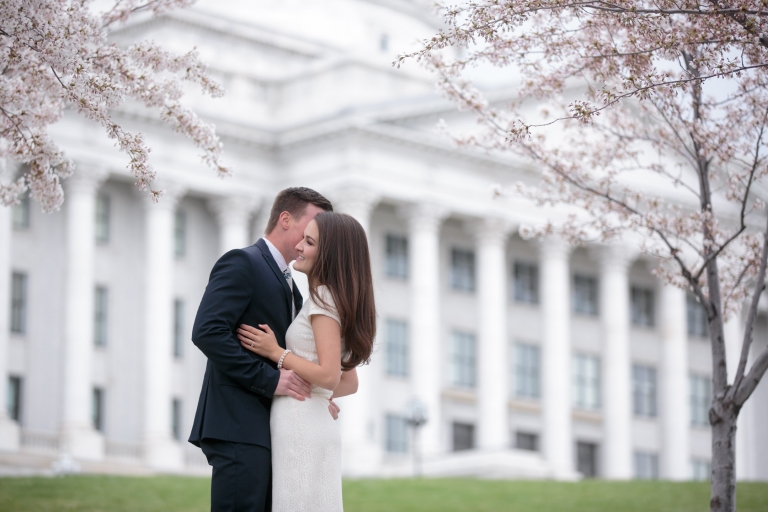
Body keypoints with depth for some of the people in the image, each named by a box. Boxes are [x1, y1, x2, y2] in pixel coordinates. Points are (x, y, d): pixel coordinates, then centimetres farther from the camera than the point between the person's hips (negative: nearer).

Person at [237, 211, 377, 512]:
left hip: (302, 430, -9)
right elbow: (349, 383, 21)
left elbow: (328, 376, -17)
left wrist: (275, 352, -9)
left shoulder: (324, 298, -8)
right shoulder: (338, 299, 19)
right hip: (315, 428, 9)